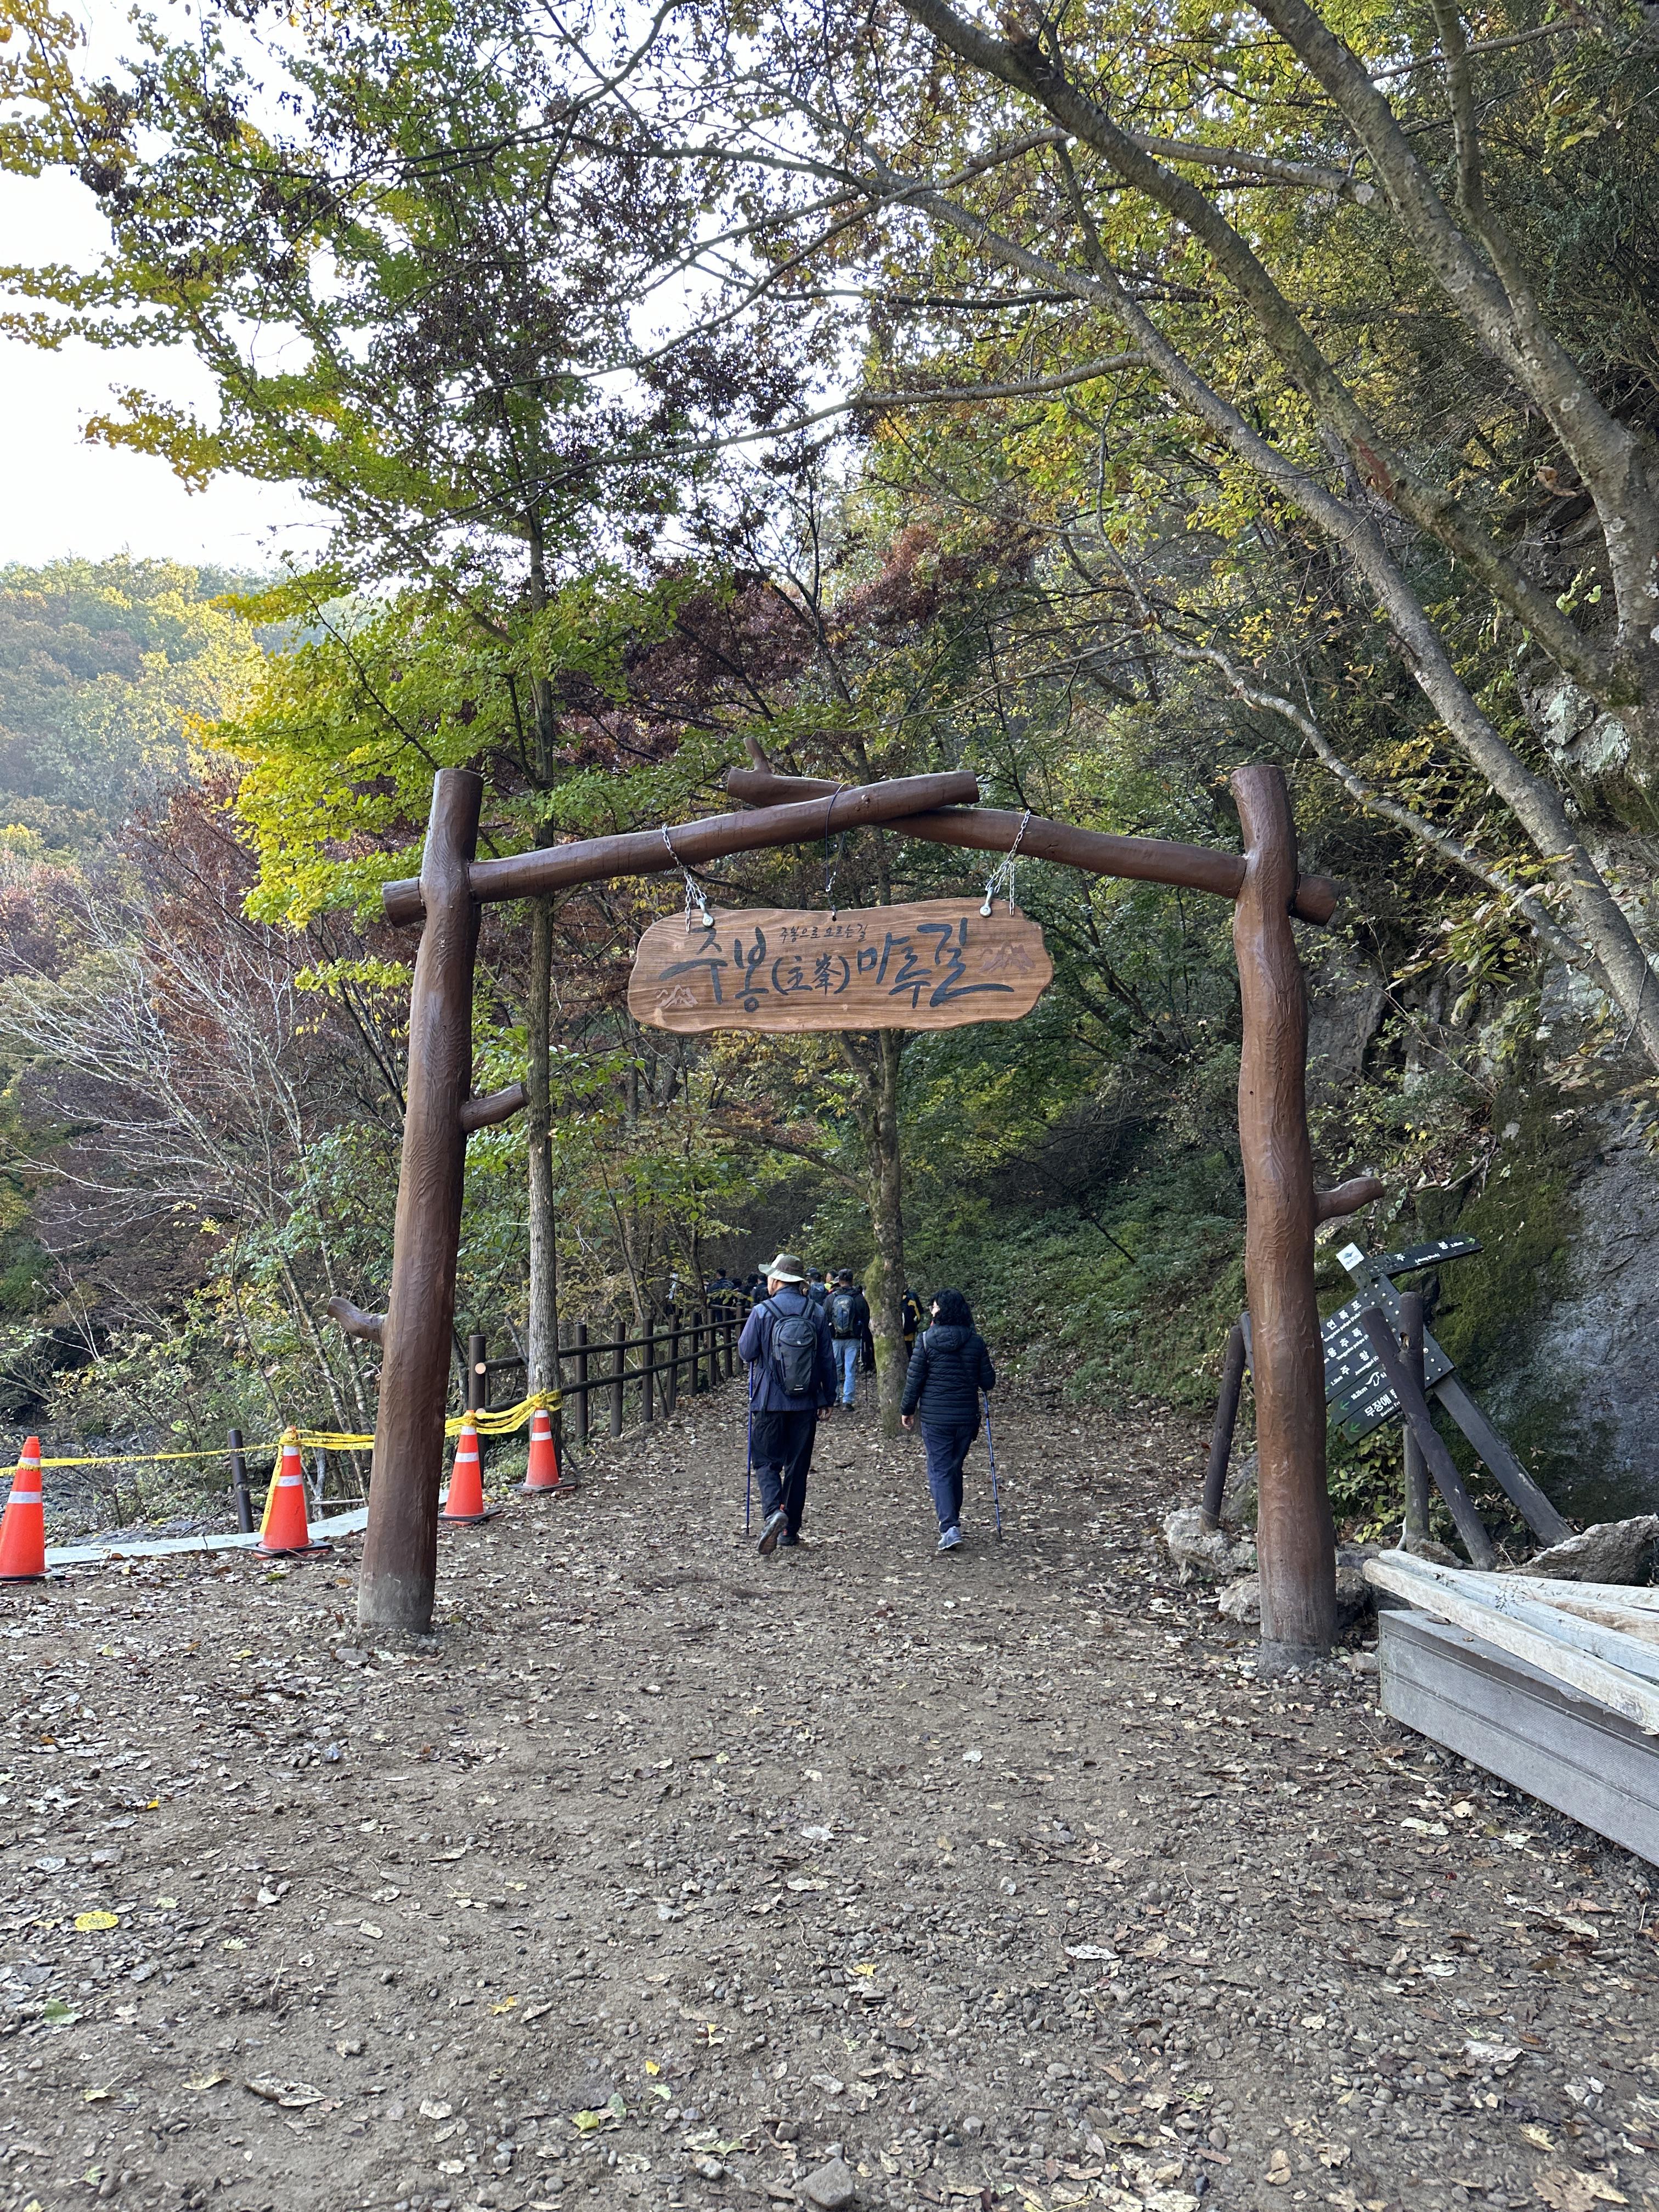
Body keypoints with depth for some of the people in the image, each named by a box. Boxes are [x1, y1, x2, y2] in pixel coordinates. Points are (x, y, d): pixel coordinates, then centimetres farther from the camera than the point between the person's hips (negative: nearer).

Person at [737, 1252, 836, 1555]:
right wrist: (828, 1399, 13)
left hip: (769, 1402, -3)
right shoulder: (816, 1314, 0)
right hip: (805, 1404, 3)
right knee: (798, 1465, 12)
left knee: (766, 1461, 7)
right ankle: (790, 1530, 19)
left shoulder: (762, 1312, -10)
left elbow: (745, 1353, -4)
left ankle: (773, 1511, -18)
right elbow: (827, 1361, 4)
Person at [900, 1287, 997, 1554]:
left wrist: (907, 1410, 8)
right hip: (967, 1417, 3)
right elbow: (988, 1382, 2)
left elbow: (914, 1379, -5)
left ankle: (949, 1528, -12)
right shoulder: (976, 1342, -2)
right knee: (955, 1468, 19)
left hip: (935, 1417, -3)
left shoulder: (926, 1340, -9)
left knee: (939, 1471, 2)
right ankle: (952, 1521, 30)